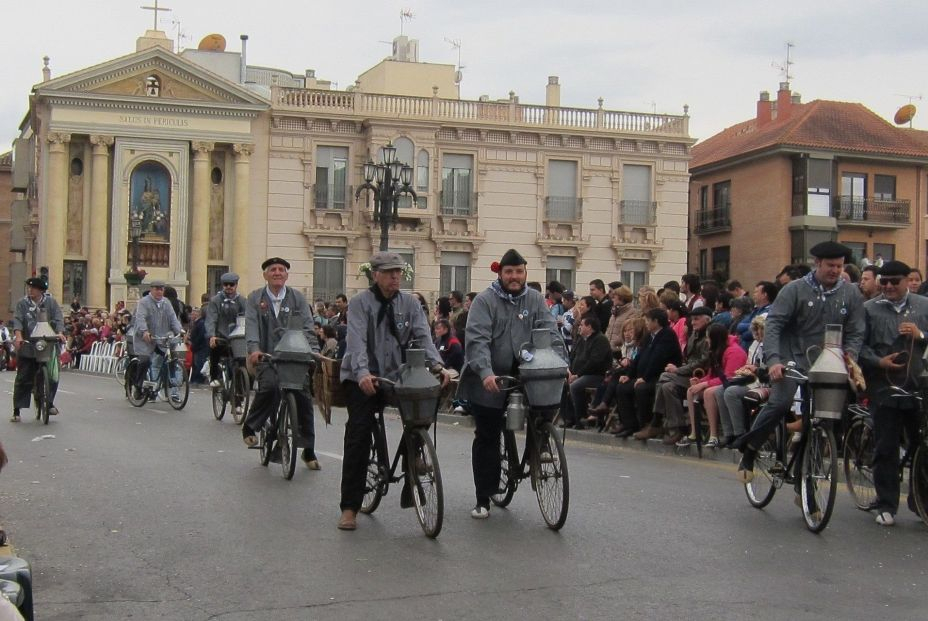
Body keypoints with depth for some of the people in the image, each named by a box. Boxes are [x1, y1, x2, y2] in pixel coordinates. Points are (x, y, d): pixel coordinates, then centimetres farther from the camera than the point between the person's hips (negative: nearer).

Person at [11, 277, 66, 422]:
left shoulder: (50, 302, 4)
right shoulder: (22, 303, 3)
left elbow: (58, 318, -5)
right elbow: (17, 320, -10)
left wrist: (60, 332, -25)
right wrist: (18, 336, -28)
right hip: (27, 346, 0)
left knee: (52, 376, -2)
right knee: (23, 379, 1)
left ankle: (49, 403, 17)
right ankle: (16, 410, 5)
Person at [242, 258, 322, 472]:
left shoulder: (297, 298, 8)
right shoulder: (255, 298, 6)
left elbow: (307, 327, -1)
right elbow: (251, 326, -8)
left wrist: (314, 350, -17)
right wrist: (254, 349, -25)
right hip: (266, 357, -2)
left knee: (303, 397, -6)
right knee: (270, 386, -29)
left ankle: (308, 450, 8)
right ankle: (249, 426, -3)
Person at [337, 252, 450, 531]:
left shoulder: (409, 303, 6)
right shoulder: (360, 303, -6)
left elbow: (423, 336, -5)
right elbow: (357, 341, -20)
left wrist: (437, 365, -24)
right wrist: (363, 373, -37)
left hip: (397, 376, 4)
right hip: (362, 379, -4)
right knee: (358, 434, -13)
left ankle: (411, 486, 5)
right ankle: (349, 507, -7)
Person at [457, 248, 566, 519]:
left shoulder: (535, 300, 5)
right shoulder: (485, 300, -7)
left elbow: (551, 334, -2)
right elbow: (477, 340, -19)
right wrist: (486, 373, -33)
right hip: (488, 382, -3)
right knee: (487, 438, 2)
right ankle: (483, 500, 11)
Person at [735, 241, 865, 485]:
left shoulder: (851, 294, 4)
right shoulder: (795, 289, -4)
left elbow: (856, 333, 5)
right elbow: (773, 324, -10)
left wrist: (849, 359, -14)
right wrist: (773, 360, -22)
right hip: (793, 358, -3)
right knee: (780, 402, -26)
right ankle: (748, 451, -8)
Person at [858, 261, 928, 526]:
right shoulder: (869, 309, 5)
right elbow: (858, 344, 0)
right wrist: (878, 361, -14)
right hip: (884, 388, -1)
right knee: (885, 449, 3)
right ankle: (886, 505, 12)